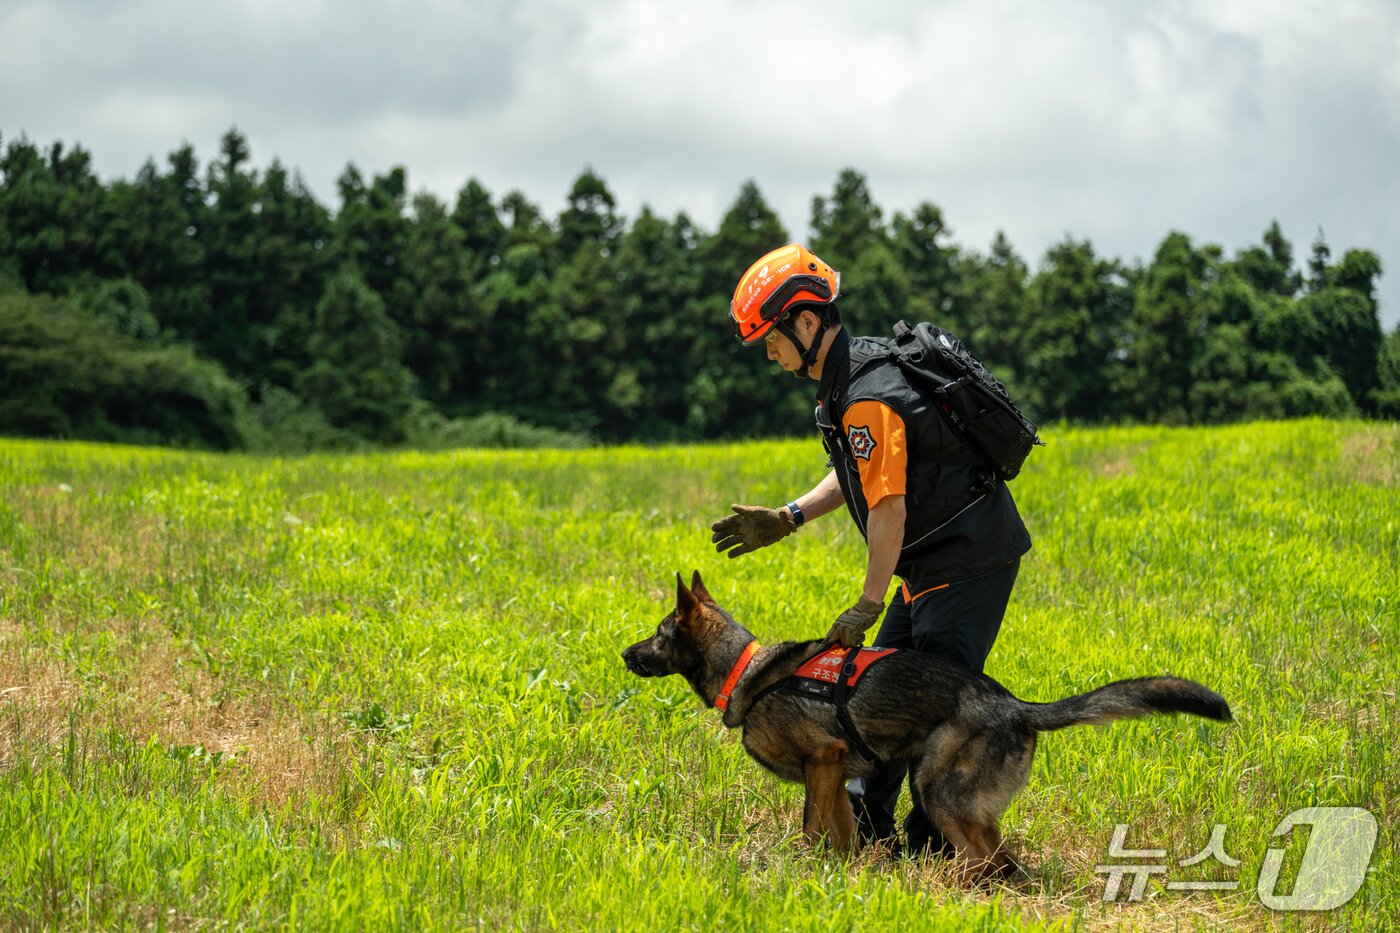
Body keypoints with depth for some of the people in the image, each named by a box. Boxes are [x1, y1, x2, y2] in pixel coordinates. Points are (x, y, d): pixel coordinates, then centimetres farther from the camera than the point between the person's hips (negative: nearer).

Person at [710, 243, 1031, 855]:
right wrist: (789, 519, 12)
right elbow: (856, 475, 21)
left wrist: (867, 604, -18)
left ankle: (935, 844, -2)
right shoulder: (850, 378, 9)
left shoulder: (868, 399, -24)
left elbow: (889, 510, -24)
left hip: (968, 559, -11)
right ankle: (865, 822, 20)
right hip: (939, 558, 11)